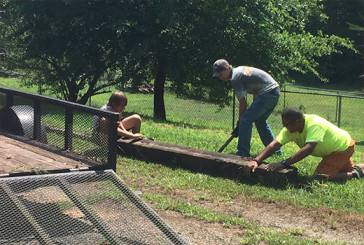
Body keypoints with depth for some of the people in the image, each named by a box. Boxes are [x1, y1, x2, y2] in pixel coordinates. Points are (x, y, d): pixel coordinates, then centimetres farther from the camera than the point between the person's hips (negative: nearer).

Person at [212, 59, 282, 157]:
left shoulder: (235, 79, -13)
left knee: (245, 120, -12)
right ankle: (276, 150, 30)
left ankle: (243, 153, -13)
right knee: (260, 121, 24)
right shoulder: (240, 69, 16)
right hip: (275, 91, 10)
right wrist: (255, 107, 19)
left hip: (268, 93, -10)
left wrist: (239, 122, -1)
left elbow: (243, 104, -11)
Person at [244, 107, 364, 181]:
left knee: (320, 177, -18)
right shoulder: (290, 129, -19)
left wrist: (283, 163, -56)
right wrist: (256, 161, -41)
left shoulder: (315, 125, -40)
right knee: (347, 169, 31)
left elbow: (308, 149, -51)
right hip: (332, 149, 8)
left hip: (343, 146, -8)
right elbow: (274, 145, -26)